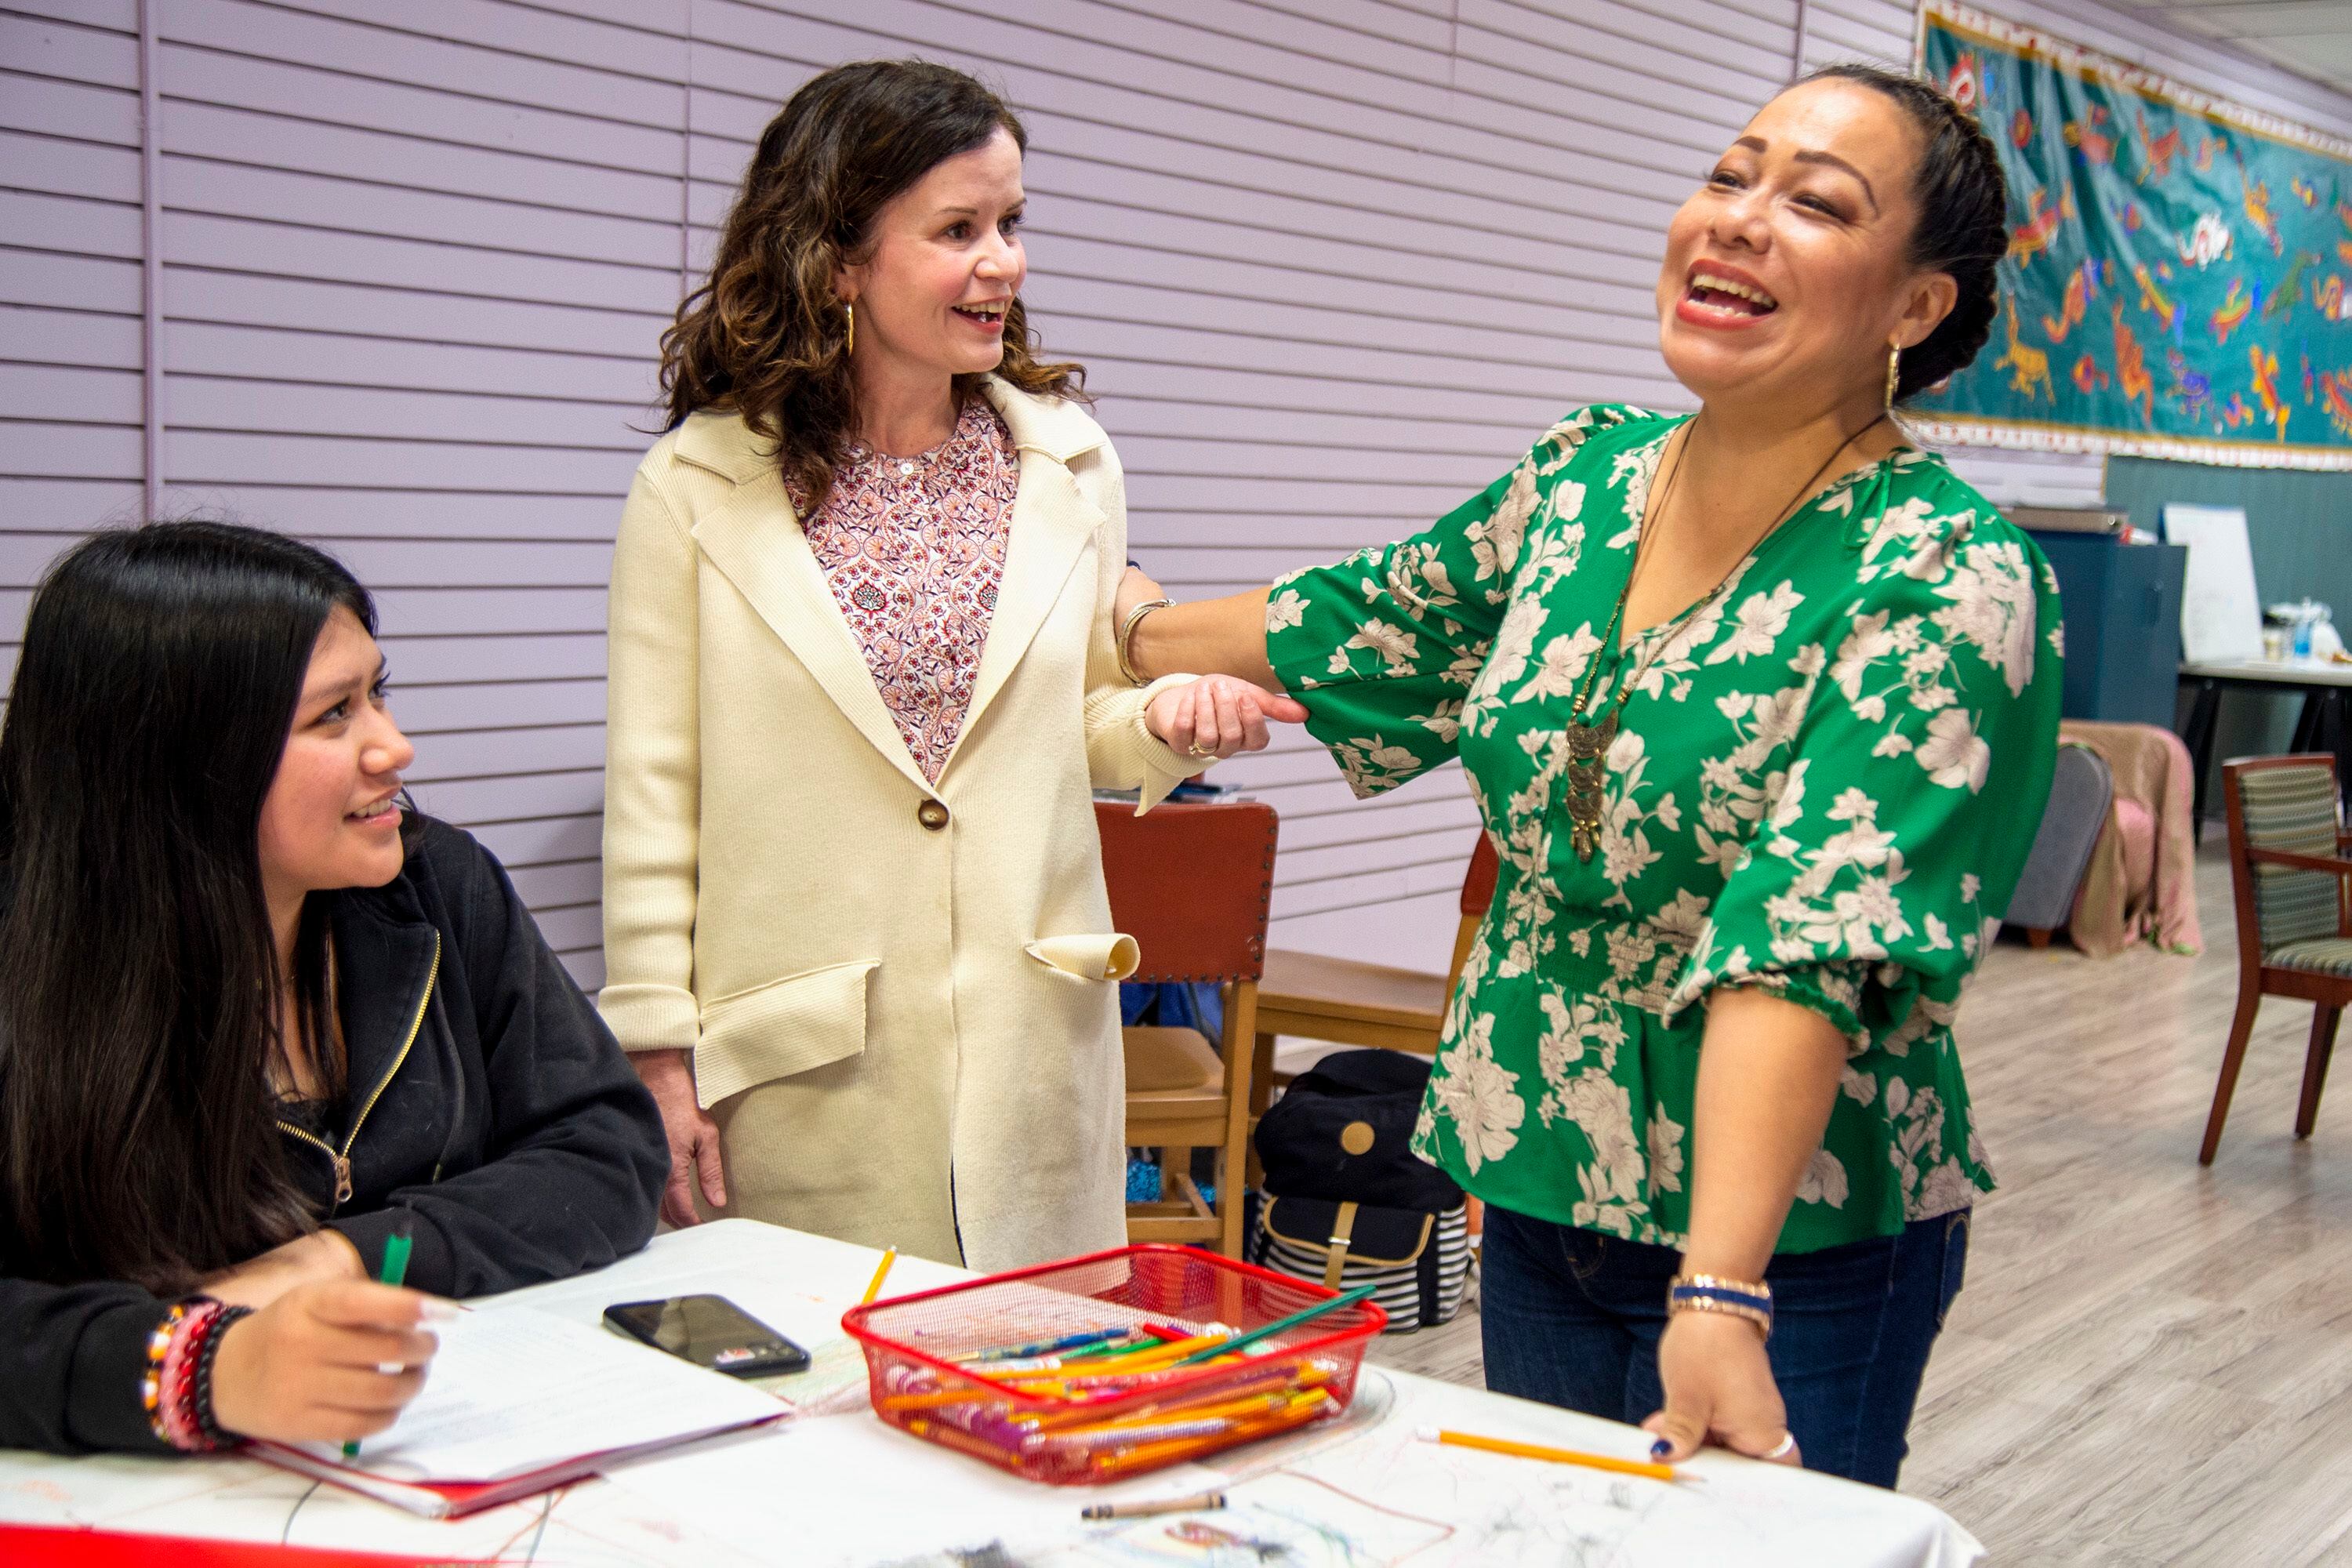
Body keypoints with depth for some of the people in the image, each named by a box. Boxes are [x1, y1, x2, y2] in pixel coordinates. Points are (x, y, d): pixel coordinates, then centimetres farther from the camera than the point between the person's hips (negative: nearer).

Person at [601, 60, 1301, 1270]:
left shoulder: (1068, 464, 6)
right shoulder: (696, 488, -3)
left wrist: (1165, 718, -8)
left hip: (1034, 1047, 3)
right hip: (802, 1064, -2)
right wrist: (659, 1046, -4)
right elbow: (654, 795, -1)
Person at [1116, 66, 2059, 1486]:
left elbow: (1807, 943, -29)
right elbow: (1379, 627, 17)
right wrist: (1134, 635, 27)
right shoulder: (1583, 478, 0)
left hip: (1791, 1247, -6)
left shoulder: (1947, 585, -19)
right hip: (1537, 1192, 6)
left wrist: (1719, 1297, -35)